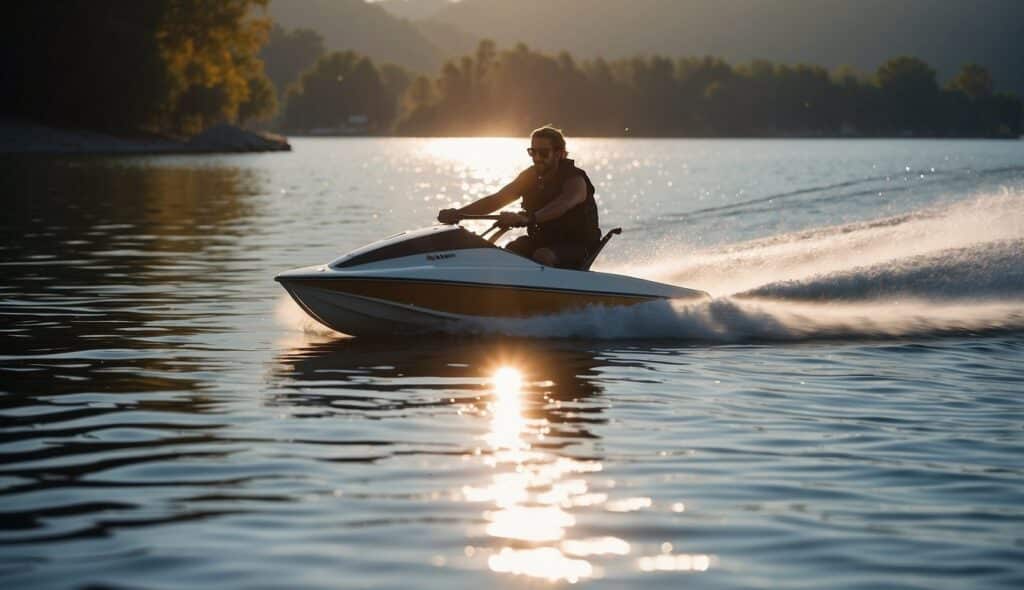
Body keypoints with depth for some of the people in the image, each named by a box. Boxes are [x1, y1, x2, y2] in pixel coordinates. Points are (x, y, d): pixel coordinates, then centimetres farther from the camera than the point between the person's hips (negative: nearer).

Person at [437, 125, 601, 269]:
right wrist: (458, 213, -19)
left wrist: (527, 219, -59)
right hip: (540, 241, 7)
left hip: (576, 246, -7)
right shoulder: (530, 176, 3)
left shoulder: (575, 180, -18)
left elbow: (562, 205, -41)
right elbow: (496, 199, -3)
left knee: (543, 256, -36)